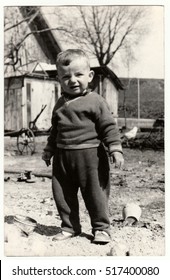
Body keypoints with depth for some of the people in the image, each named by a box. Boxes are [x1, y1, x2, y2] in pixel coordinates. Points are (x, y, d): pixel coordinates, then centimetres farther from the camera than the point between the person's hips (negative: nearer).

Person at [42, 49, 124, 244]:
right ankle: (69, 227, 27)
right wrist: (49, 150, 25)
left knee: (95, 193, 4)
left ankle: (101, 228, 20)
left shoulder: (95, 101, -6)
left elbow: (109, 126, -8)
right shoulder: (60, 104, 12)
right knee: (62, 194, 11)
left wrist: (115, 149, -16)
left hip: (90, 156, -5)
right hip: (62, 156, 6)